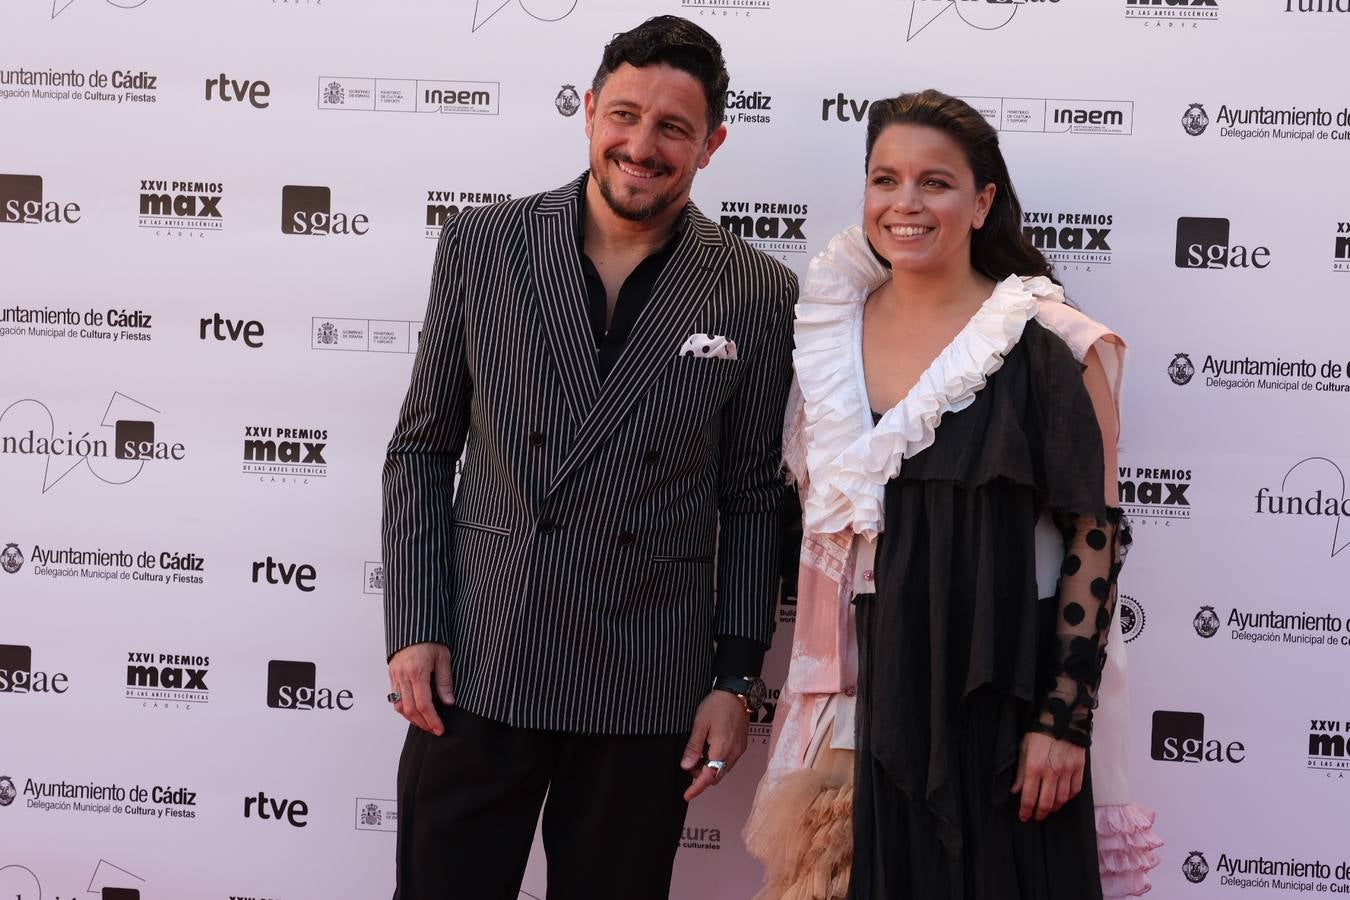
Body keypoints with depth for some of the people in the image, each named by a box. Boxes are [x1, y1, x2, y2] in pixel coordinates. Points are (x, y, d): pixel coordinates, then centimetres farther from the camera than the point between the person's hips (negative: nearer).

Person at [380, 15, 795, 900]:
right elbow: (422, 451, 4)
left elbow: (752, 501, 3)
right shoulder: (482, 244, -1)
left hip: (645, 694, 0)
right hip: (472, 671, 1)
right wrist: (413, 630, -2)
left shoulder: (758, 295, -2)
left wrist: (737, 680, 1)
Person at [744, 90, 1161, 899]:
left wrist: (1065, 719, -12)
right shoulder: (832, 335, 4)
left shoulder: (1050, 345, -9)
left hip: (1000, 700, -4)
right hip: (866, 696, 4)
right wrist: (819, 707, 11)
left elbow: (1095, 532, -8)